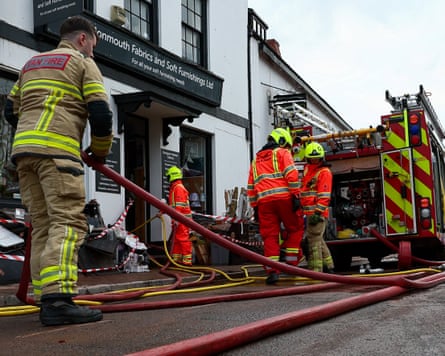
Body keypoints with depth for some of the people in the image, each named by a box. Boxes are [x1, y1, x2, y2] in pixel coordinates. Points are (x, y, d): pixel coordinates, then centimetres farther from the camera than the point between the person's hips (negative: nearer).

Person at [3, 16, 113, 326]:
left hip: (23, 149, 7)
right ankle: (58, 299, -26)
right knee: (68, 222, -14)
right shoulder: (83, 63, 9)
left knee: (43, 225, 8)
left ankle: (46, 299, 5)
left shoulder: (31, 64, 29)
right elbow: (100, 114, -1)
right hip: (57, 150, -7)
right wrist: (100, 151, 13)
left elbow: (11, 111, 27)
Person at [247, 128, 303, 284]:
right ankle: (290, 263, 8)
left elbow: (251, 187, 23)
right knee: (294, 230, 13)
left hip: (264, 201, 4)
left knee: (270, 236, 3)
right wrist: (296, 196, -8)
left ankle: (272, 271, -4)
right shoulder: (282, 153, 10)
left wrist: (255, 207, 24)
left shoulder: (256, 160, 27)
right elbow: (292, 175, -6)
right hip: (283, 197, -4)